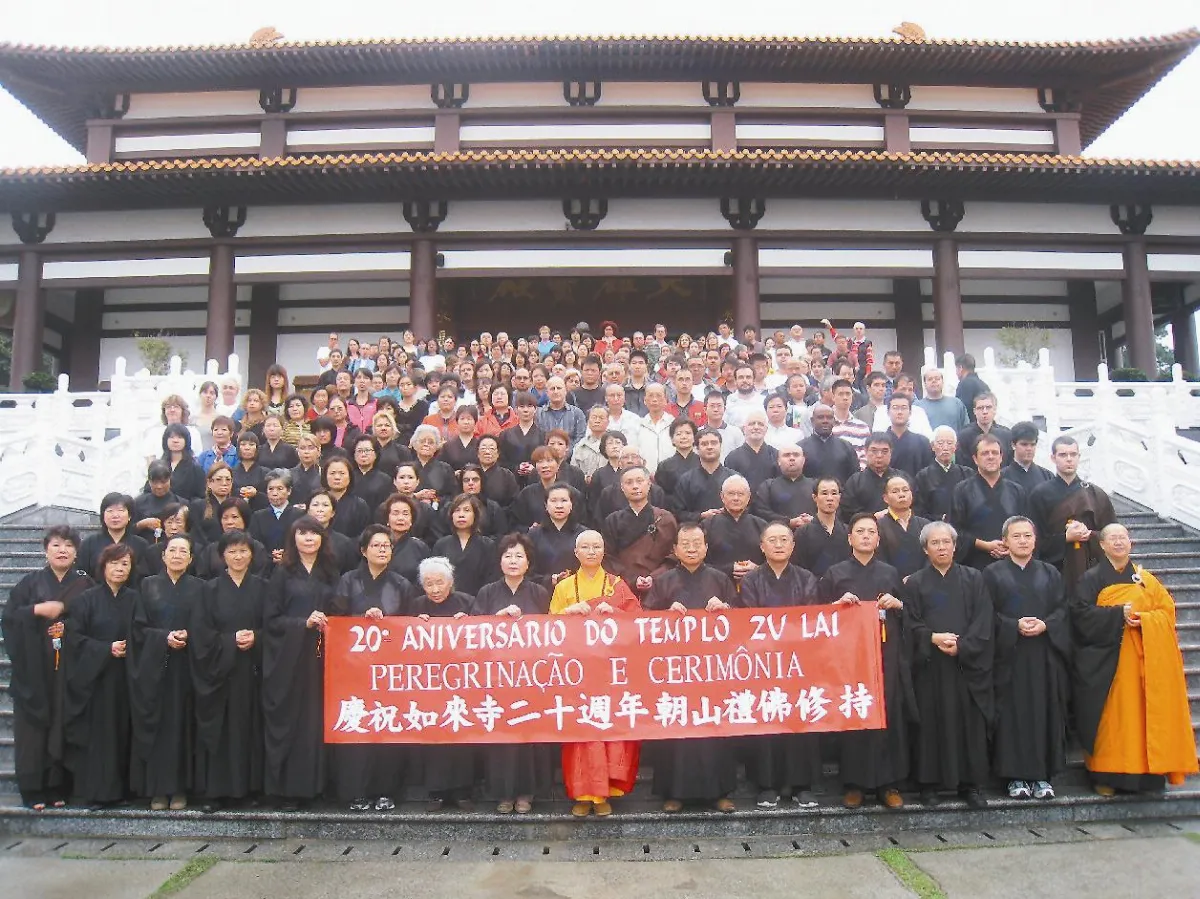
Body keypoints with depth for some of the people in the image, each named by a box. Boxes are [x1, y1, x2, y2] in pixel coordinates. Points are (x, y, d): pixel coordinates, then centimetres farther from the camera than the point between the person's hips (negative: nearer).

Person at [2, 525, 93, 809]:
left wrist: (71, 626, -13)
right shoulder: (30, 583, 5)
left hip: (70, 672, 0)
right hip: (35, 671, 0)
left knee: (64, 728, 3)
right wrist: (38, 610, -14)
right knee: (34, 728, 2)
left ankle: (59, 787, 13)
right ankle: (33, 790, 11)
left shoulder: (85, 586, 5)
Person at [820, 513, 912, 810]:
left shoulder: (890, 573, 12)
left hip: (886, 654, 2)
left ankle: (888, 783, 9)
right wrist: (838, 603, -12)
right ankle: (853, 783, 6)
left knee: (888, 714, -1)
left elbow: (909, 615, 16)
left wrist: (897, 604, -4)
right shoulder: (835, 573, 6)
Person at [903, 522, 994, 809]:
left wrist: (961, 646, -14)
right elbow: (910, 625, -1)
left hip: (967, 664, 1)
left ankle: (971, 783, 12)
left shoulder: (973, 579, 7)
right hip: (929, 665, -1)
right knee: (931, 722, 2)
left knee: (969, 722, 3)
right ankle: (930, 783, 9)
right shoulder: (914, 583, 6)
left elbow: (983, 622, -1)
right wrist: (933, 638, -18)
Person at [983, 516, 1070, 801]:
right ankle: (1015, 776, 5)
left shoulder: (1050, 573, 13)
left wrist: (1045, 625, -13)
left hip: (1045, 656, 3)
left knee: (1045, 712, 2)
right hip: (1009, 655, -2)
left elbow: (1062, 609, 5)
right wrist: (1015, 626, -17)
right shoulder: (993, 573, 4)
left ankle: (1042, 775, 11)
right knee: (1013, 714, -2)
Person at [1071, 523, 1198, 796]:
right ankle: (1105, 774, 4)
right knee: (1109, 716, -3)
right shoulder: (1090, 579, 2)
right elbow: (1081, 613, -8)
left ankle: (1144, 772, 11)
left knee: (1139, 714, 1)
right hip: (1104, 660, -3)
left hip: (1141, 660, 3)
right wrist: (1118, 614, -18)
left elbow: (1167, 610, 6)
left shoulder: (1146, 579, 13)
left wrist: (1144, 619, -13)